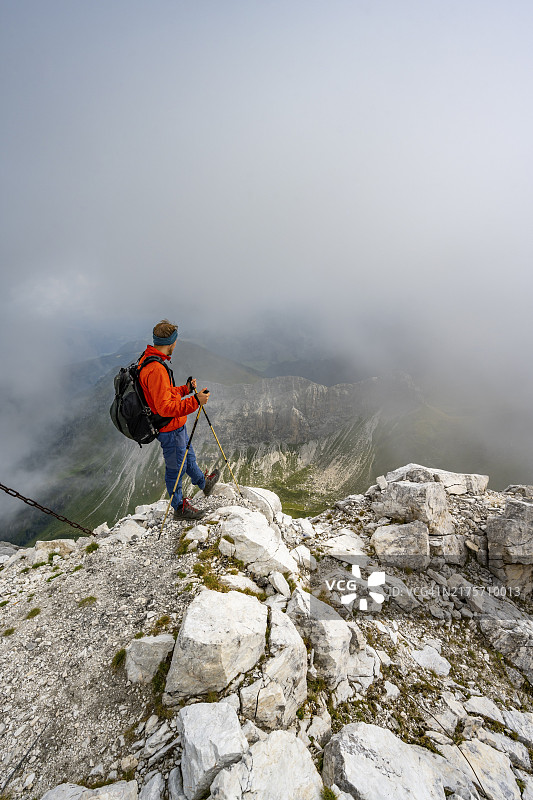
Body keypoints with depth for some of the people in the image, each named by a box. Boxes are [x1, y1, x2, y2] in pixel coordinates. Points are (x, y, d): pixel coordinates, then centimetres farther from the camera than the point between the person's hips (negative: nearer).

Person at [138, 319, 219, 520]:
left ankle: (204, 483, 51)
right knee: (175, 467, 9)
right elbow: (165, 407, -32)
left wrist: (185, 389, 16)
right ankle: (179, 507, 30)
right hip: (170, 428, -10)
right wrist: (195, 401, -31)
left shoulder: (147, 360, 6)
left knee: (188, 456, 28)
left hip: (176, 425, 10)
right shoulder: (156, 370, -30)